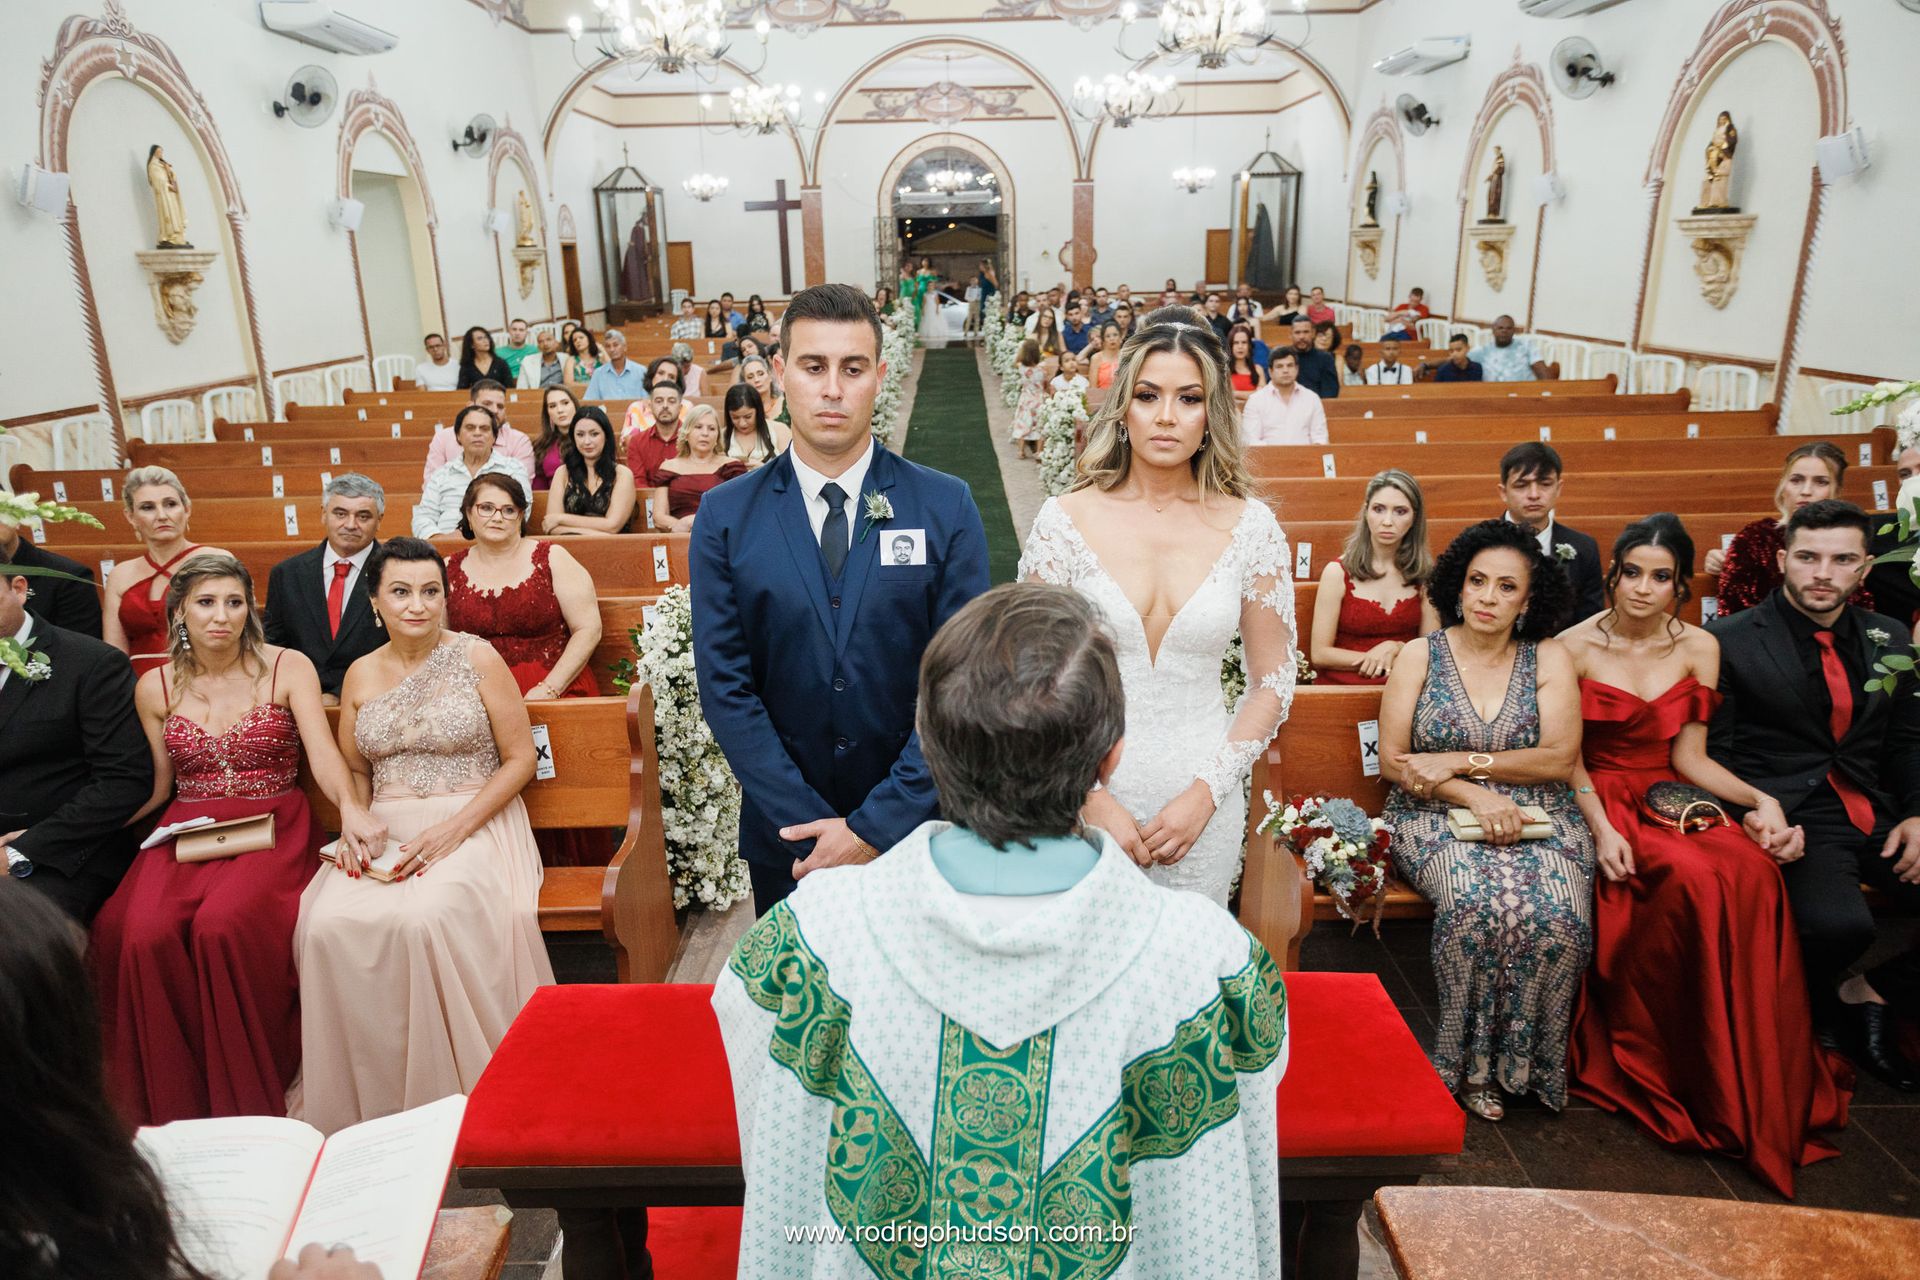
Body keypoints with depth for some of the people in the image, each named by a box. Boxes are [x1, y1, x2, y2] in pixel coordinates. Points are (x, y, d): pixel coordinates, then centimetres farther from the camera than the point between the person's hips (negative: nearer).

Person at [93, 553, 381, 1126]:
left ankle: (249, 1104, -14)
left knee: (223, 924, -32)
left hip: (273, 828, -3)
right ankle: (175, 1110, -9)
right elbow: (159, 787, 16)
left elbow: (324, 753, -12)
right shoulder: (155, 687, 10)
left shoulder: (288, 668, 0)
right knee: (145, 934, -27)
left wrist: (350, 807, -33)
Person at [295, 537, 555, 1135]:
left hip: (472, 825, -4)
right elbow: (355, 770, 20)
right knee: (327, 925, -25)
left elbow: (521, 759, -3)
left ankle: (448, 1092, -13)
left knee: (425, 917, -33)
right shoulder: (361, 675, 10)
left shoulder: (477, 658, -2)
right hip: (386, 831, 4)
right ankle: (358, 1103, -6)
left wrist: (454, 829, -14)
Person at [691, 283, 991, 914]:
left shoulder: (947, 507, -8)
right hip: (786, 837, 1)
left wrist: (876, 826, -16)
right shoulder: (724, 517, -5)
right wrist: (814, 826, -13)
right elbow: (725, 687, -7)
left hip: (919, 828, 0)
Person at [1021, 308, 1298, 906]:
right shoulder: (1065, 520, -8)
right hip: (1086, 788, -1)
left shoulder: (1251, 526, -4)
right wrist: (1094, 799, -11)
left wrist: (1206, 795, -8)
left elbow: (1272, 681, 1)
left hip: (1202, 799, 1)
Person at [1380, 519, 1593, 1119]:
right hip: (1440, 820, -1)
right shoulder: (1420, 655, 4)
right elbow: (1392, 761, -3)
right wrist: (1477, 796, -15)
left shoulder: (1549, 658, 6)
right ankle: (1471, 1061, -10)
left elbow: (1560, 758, -5)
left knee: (1560, 913, -29)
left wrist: (1459, 762, -12)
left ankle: (1521, 1057, -4)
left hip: (1539, 818, 2)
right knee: (1486, 904, -32)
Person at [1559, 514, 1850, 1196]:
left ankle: (1759, 1089, -17)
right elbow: (1568, 758, -4)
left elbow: (1688, 756, 7)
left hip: (1675, 801, 4)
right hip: (1602, 802, -3)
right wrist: (1601, 828, -17)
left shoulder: (1699, 649, 8)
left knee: (1754, 873, -29)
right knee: (1694, 877, -33)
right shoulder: (1575, 647, -3)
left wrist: (1759, 799, -9)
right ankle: (1695, 1086, -18)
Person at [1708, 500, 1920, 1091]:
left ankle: (1869, 995, 8)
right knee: (1839, 924, -32)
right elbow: (1713, 752, -5)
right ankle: (1818, 1001, 3)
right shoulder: (1731, 640, -5)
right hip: (1796, 819, -5)